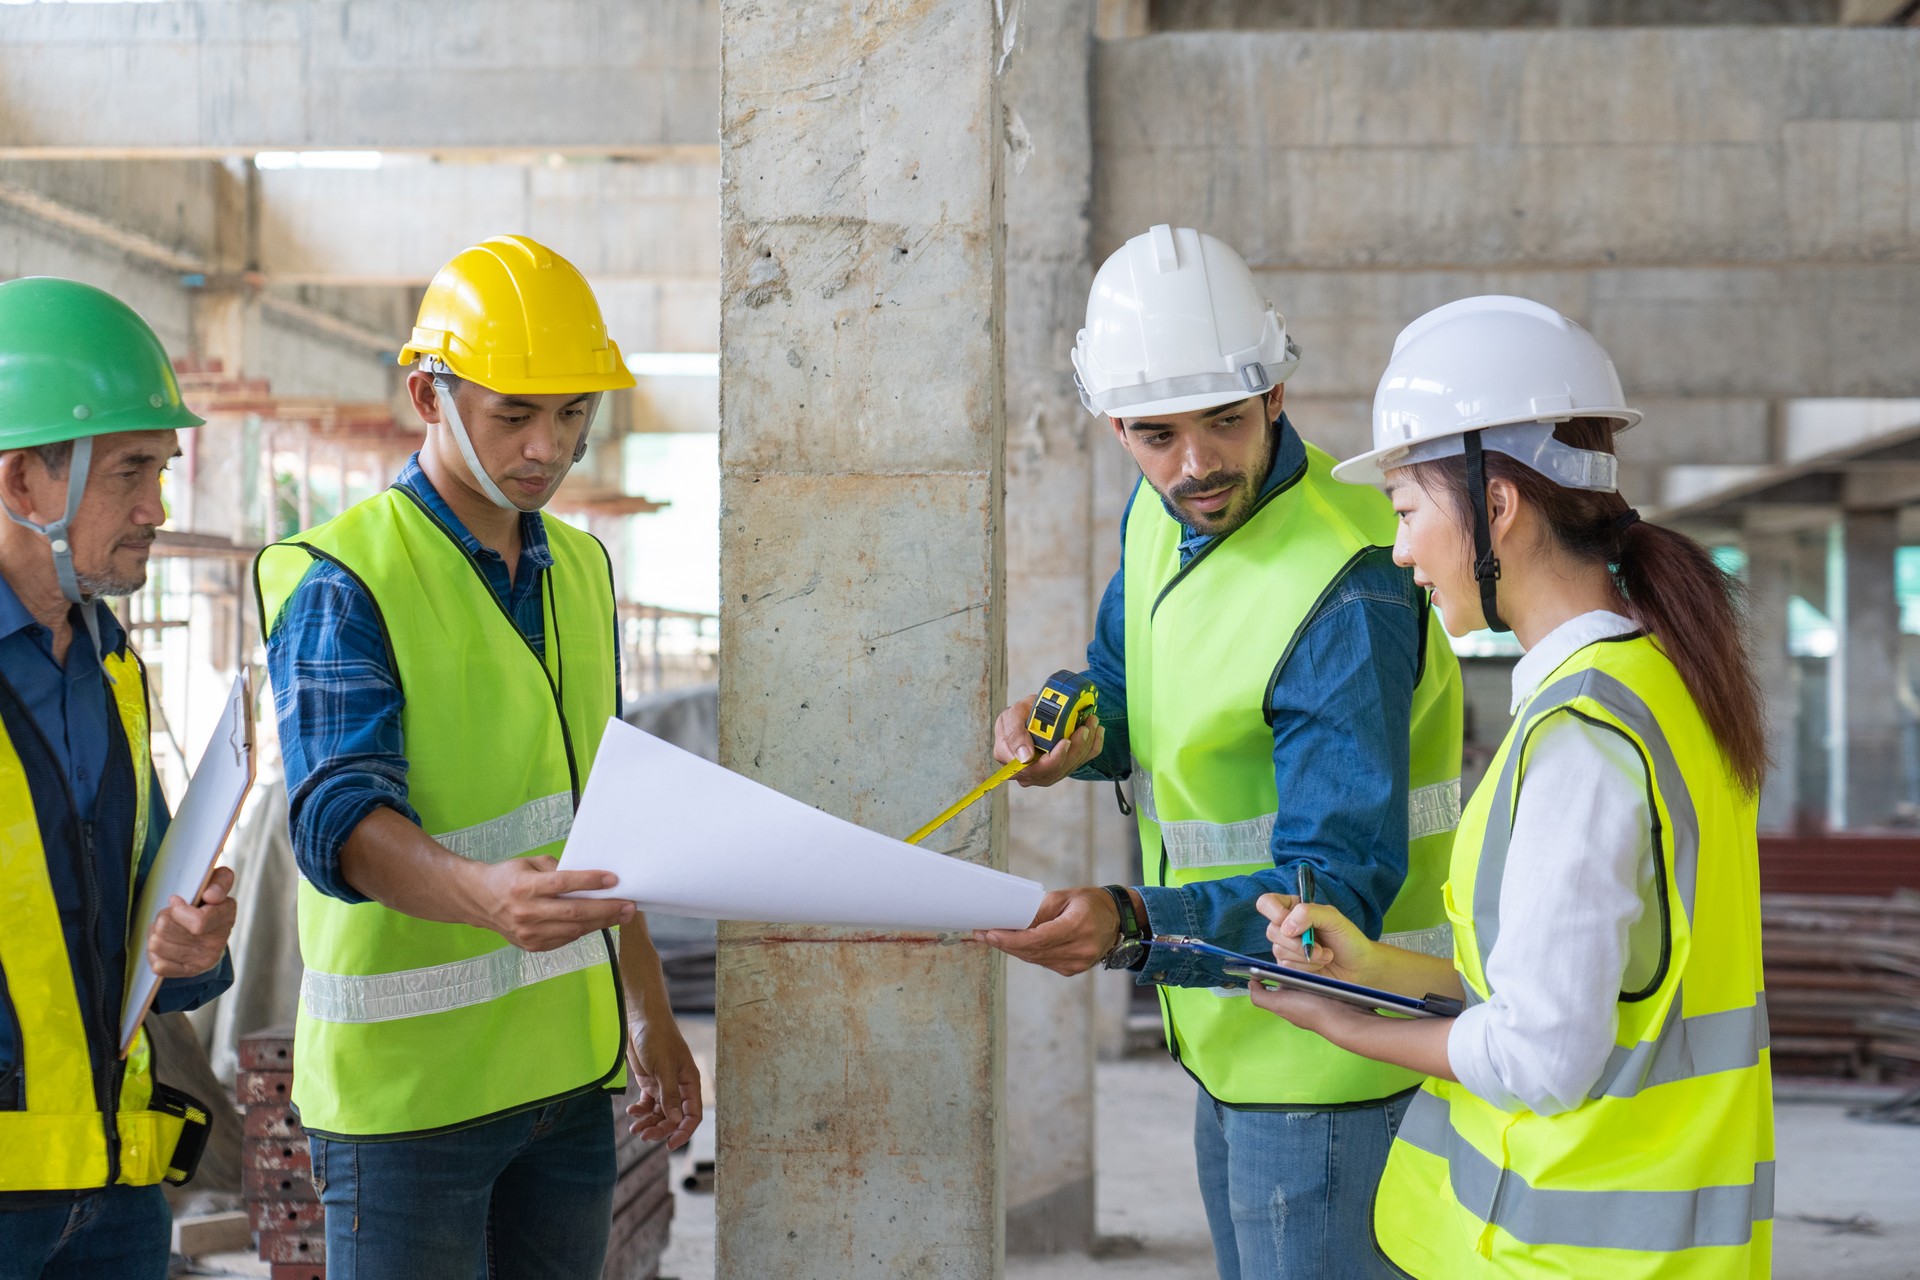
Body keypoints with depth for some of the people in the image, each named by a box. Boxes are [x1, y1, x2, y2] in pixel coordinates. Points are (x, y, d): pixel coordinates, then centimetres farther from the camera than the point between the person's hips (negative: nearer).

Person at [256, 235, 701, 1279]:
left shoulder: (580, 568, 12)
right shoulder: (342, 582, -11)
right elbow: (338, 819, -25)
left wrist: (650, 1015, 19)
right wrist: (485, 896, -44)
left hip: (567, 1070, 7)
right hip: (407, 1076, -6)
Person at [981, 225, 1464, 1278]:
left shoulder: (1347, 597, -27)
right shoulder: (1164, 514, 1)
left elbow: (1342, 886, -31)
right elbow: (1128, 684, 17)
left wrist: (1132, 927, -44)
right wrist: (1076, 729, -8)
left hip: (1327, 1051, -9)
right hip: (1230, 1034, 9)